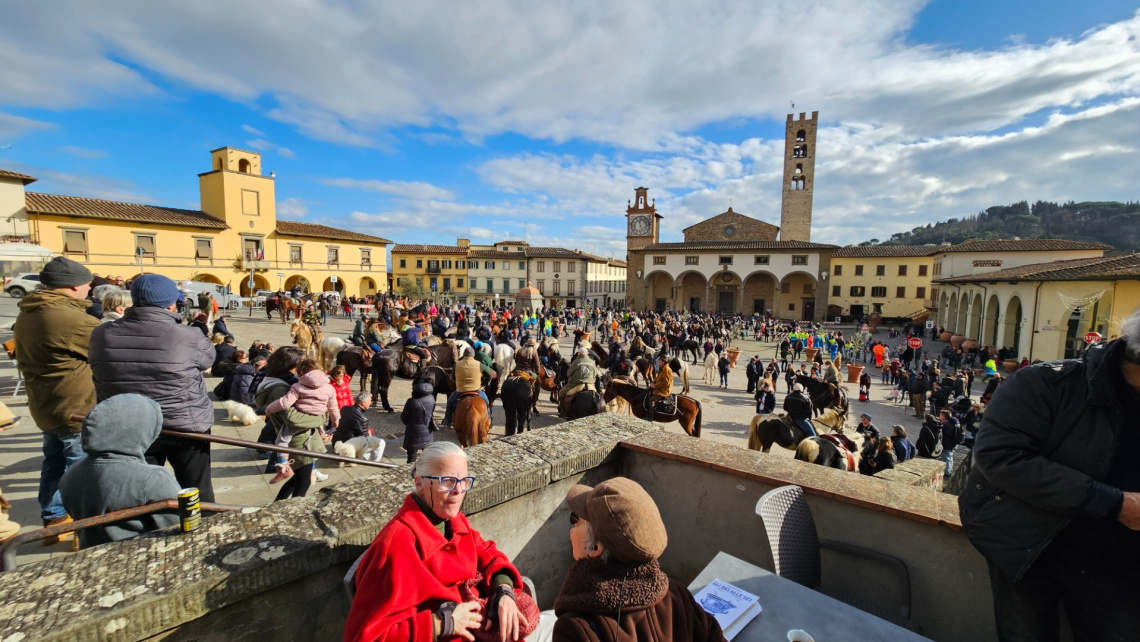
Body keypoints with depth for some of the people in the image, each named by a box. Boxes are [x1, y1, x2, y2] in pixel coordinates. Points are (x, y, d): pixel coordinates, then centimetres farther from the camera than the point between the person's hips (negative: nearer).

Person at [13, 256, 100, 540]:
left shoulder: (26, 316, 7)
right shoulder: (75, 320, -25)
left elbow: (24, 360, 18)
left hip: (44, 405, 9)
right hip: (77, 408, -9)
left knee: (54, 463, 19)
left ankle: (54, 522, 30)